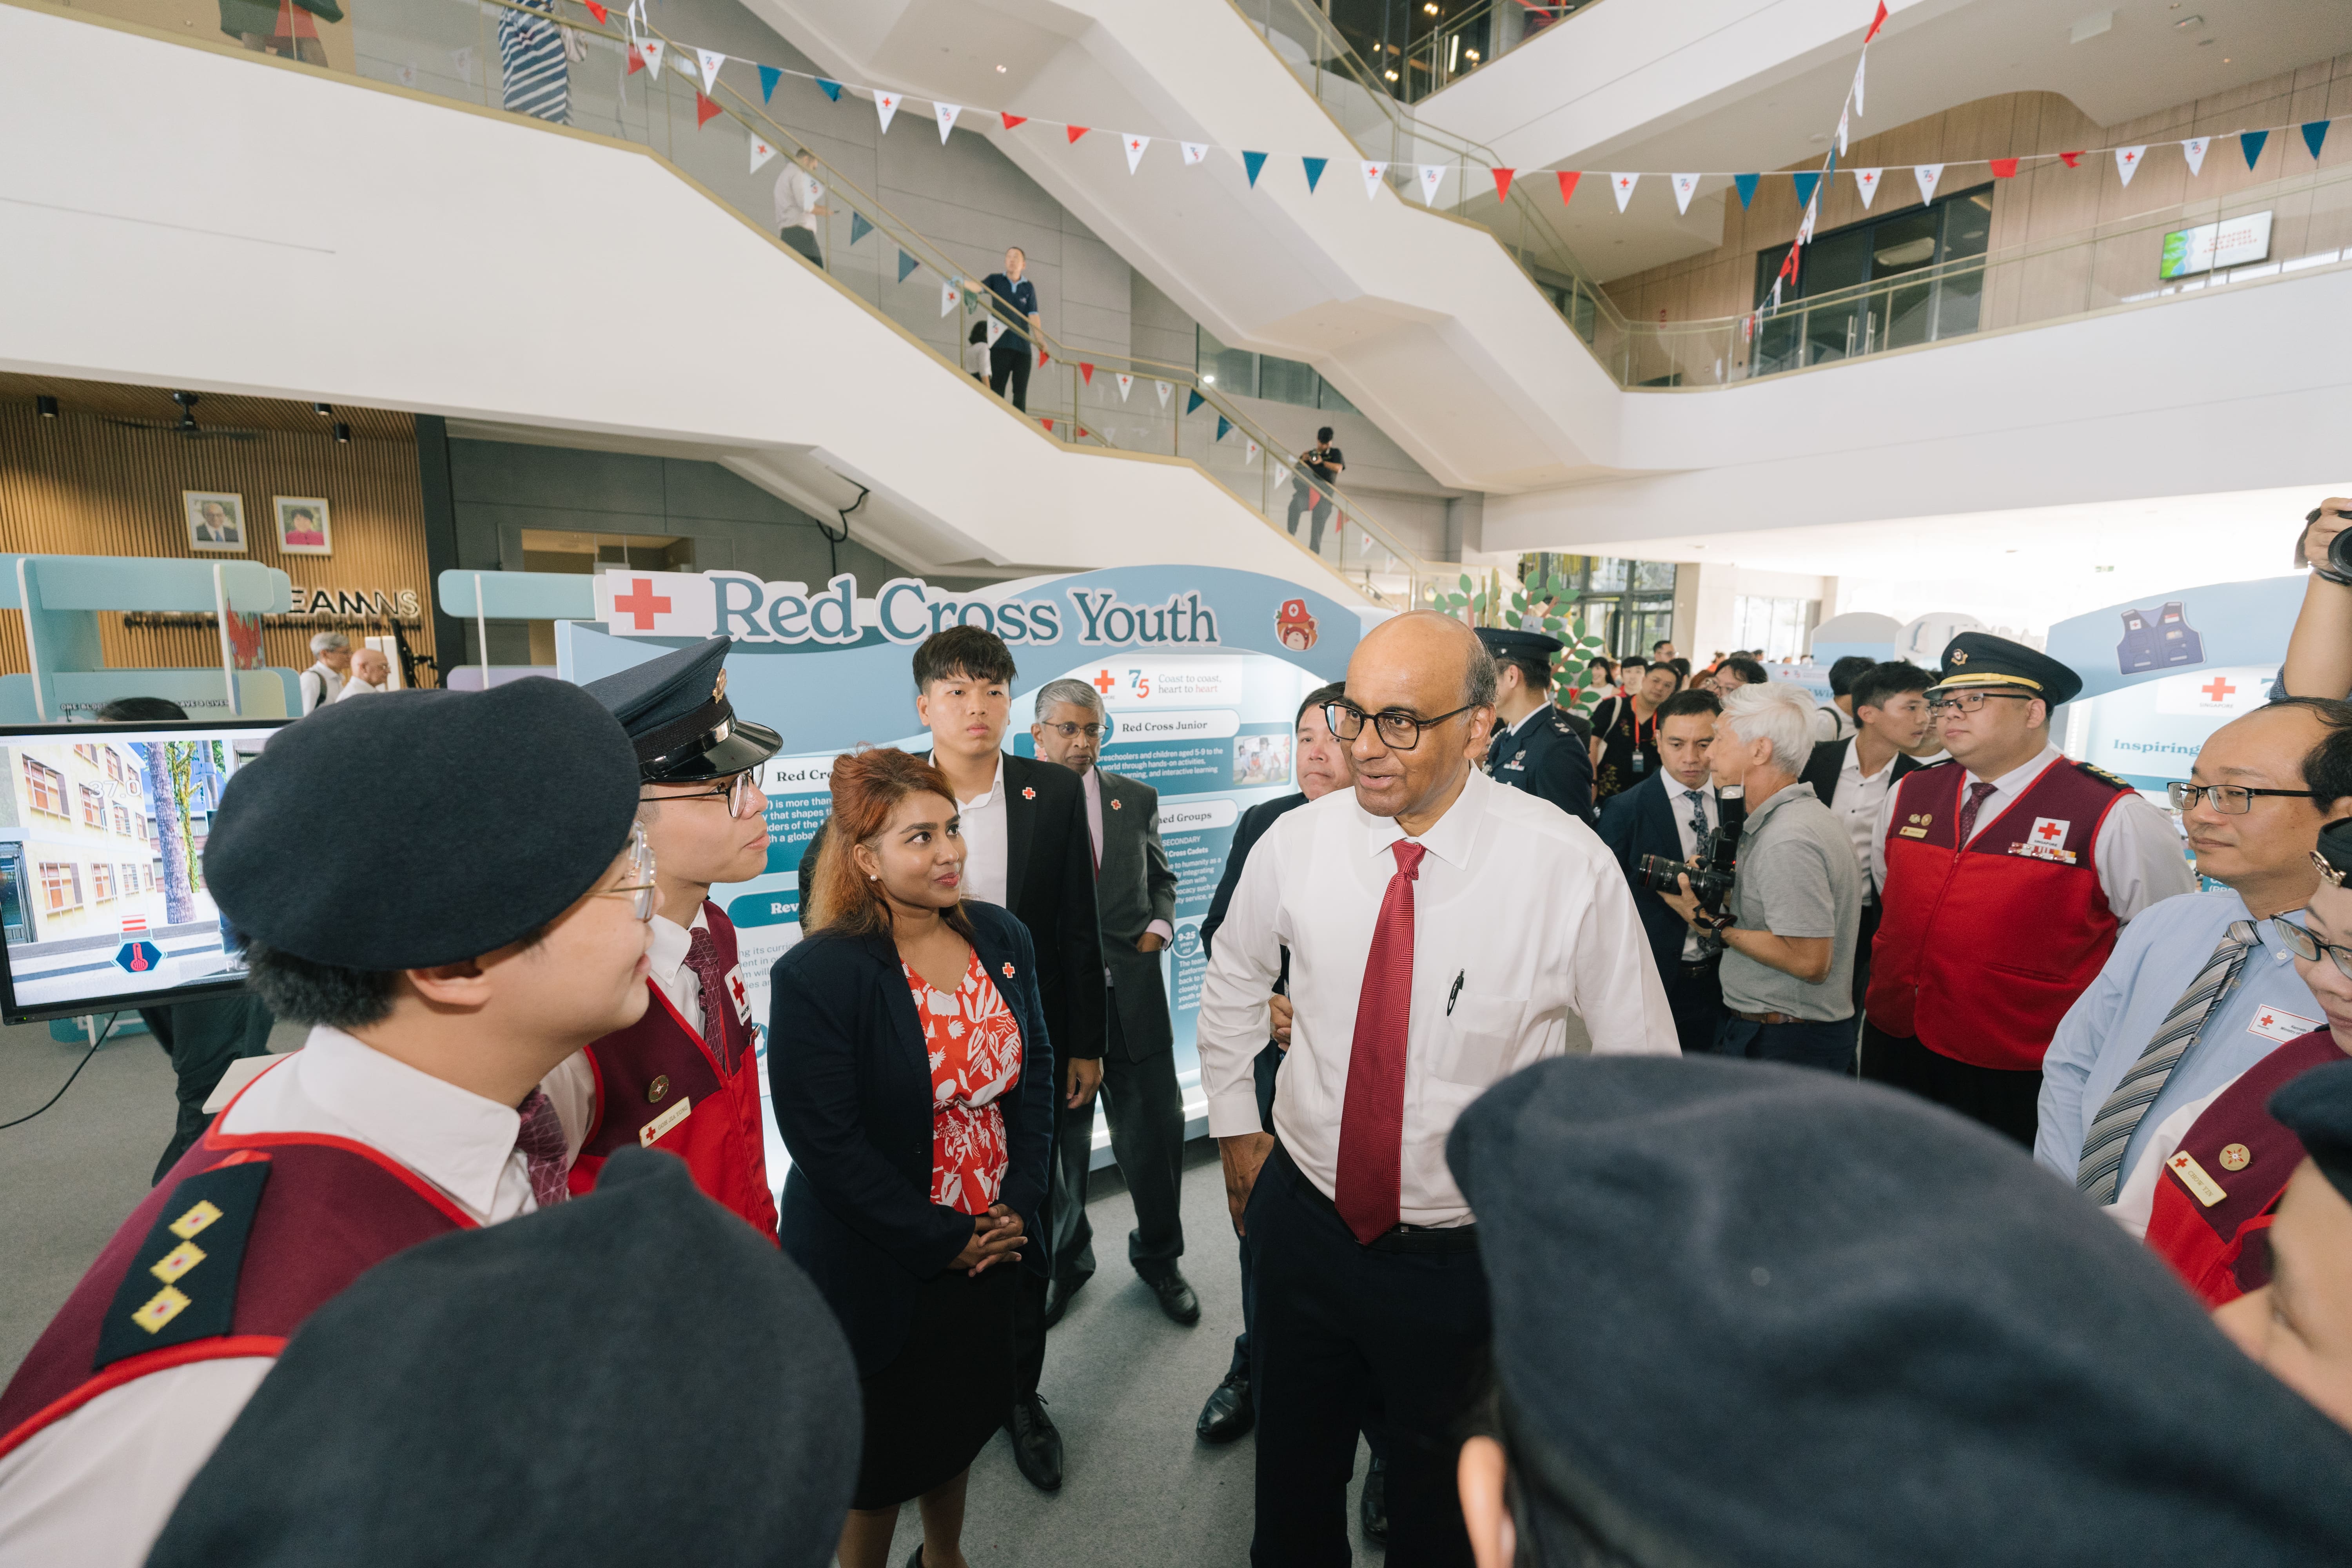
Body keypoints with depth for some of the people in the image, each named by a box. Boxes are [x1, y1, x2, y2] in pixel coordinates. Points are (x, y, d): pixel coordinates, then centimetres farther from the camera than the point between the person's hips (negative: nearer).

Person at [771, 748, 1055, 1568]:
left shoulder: (1001, 937, -5)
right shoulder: (815, 976, -23)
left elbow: (1034, 1069, 1)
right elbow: (827, 1144, -20)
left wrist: (1019, 1201, -6)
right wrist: (940, 1241, -16)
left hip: (991, 1241, 5)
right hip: (876, 1268, -5)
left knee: (963, 1418, 27)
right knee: (883, 1446, 18)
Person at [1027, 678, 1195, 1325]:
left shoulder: (1137, 800, 7)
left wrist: (1158, 927, 1)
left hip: (1133, 997, 3)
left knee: (1155, 1131, 11)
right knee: (1059, 1143, 14)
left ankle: (1158, 1256, 37)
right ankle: (1065, 1261, 40)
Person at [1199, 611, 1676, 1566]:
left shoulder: (1568, 866, -20)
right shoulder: (1296, 843, -13)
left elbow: (1644, 1064, -6)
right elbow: (1232, 983, 6)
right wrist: (1236, 1131, 9)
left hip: (1468, 1259, -2)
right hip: (1304, 1224, 3)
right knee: (1293, 1485, 26)